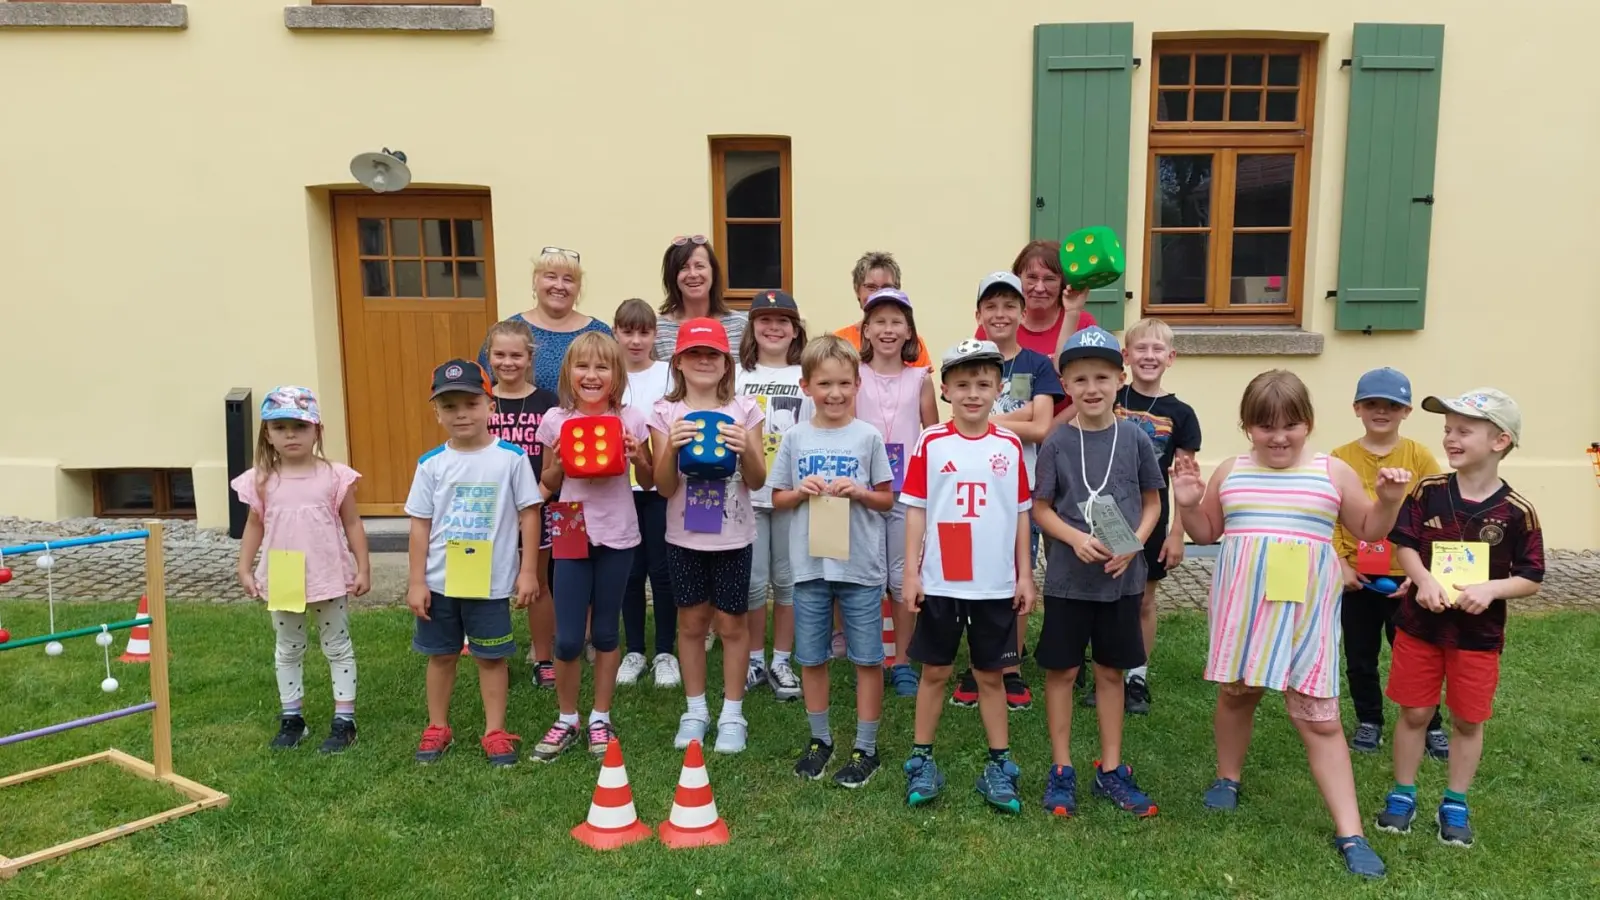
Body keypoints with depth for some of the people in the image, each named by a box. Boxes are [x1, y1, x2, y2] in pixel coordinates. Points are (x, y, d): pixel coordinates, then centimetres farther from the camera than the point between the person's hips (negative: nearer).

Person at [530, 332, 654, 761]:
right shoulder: (555, 420, -1)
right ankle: (566, 720, 22)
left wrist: (638, 459, -14)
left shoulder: (630, 420, -3)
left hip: (618, 536, 0)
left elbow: (649, 483, 5)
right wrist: (558, 464, -12)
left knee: (605, 633, 11)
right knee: (567, 639, 1)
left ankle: (600, 719, 26)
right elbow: (547, 485, 8)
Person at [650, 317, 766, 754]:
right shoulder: (665, 413, -2)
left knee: (731, 624, 7)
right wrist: (671, 447, -23)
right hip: (684, 536, 1)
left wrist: (746, 448, -22)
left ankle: (732, 714, 21)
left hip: (733, 536, -1)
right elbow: (665, 486, -5)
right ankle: (695, 710, 26)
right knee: (691, 622, 11)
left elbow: (758, 481, -3)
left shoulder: (744, 409, -3)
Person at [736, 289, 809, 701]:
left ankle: (781, 661, 21)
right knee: (752, 581, 5)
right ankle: (754, 661, 21)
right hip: (748, 494, 0)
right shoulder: (738, 375, 5)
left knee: (787, 579, 8)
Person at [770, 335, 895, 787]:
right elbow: (777, 498, 8)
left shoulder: (868, 437, -3)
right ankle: (820, 738, 30)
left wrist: (860, 492, -16)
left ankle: (866, 748, 19)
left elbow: (887, 498, 3)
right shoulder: (795, 438, 2)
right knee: (811, 658, 12)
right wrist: (801, 492, -11)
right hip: (809, 564, 2)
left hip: (860, 566, -2)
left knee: (867, 659, 5)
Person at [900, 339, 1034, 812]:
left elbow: (1021, 514, 6)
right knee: (934, 672, 10)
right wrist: (911, 572, -5)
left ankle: (999, 767, 23)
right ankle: (922, 762, 22)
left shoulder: (1010, 445, 1)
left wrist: (1025, 574, 4)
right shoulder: (930, 443, -3)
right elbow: (916, 510, -1)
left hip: (996, 585, 1)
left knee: (991, 676, 11)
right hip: (940, 583, -1)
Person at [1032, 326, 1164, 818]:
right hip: (1067, 577, -1)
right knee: (1061, 671, 7)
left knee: (1111, 672, 12)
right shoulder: (1057, 442, -6)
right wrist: (1076, 538, -19)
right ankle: (1061, 770, 22)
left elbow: (1152, 502, 5)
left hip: (1122, 578, 1)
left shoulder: (1136, 438, -3)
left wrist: (1133, 543, -12)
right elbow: (1041, 508, -2)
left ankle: (1111, 770, 26)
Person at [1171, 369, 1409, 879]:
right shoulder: (1229, 473, 8)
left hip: (1306, 609, -2)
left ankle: (1350, 832, 4)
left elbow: (1368, 531, 12)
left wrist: (1389, 501, -7)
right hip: (1242, 603, 2)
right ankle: (1228, 778, 39)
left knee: (1319, 717, -2)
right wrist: (1188, 504, -2)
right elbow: (1205, 533, 17)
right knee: (1235, 692, 14)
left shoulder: (1333, 473, 3)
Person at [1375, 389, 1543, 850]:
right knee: (1414, 713, 10)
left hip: (1478, 634, -1)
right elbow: (1405, 544, -1)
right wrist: (1424, 579, -19)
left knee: (1467, 721, 12)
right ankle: (1402, 795, 26)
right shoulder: (1428, 490, -8)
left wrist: (1491, 589, -23)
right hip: (1421, 624, 1)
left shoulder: (1517, 511, -12)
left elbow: (1531, 578, -5)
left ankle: (1455, 805, 29)